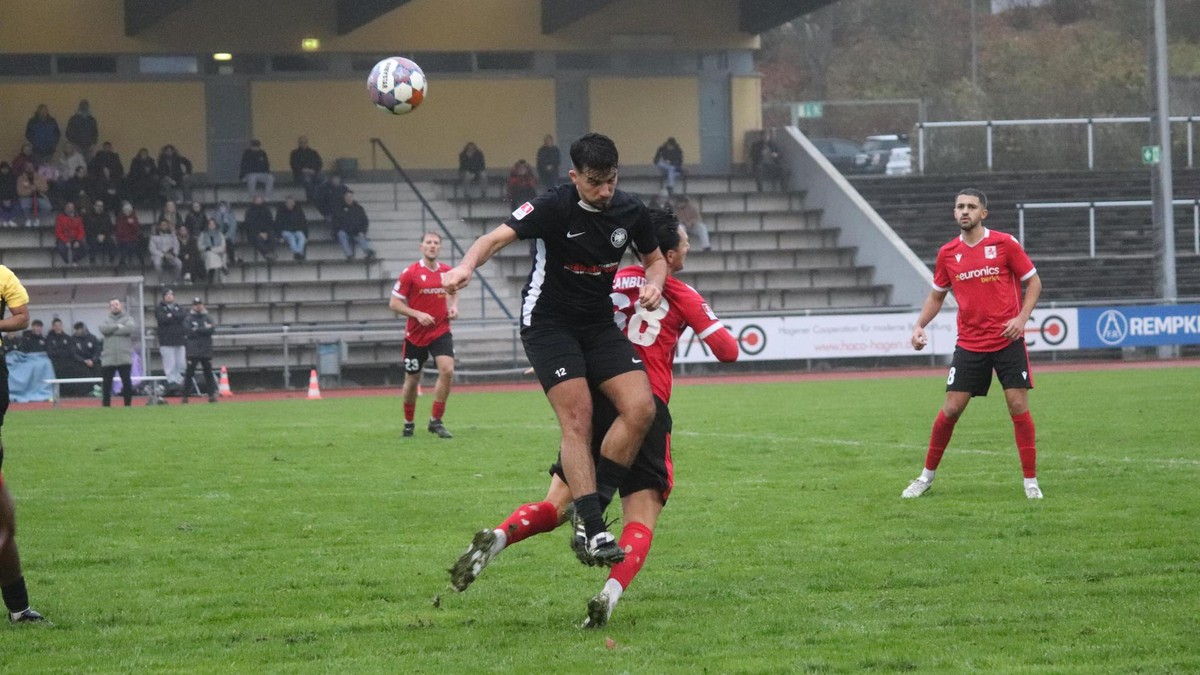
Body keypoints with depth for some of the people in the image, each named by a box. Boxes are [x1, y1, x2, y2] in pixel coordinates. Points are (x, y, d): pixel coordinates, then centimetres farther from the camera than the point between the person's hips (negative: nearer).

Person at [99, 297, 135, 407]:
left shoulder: (128, 319, 9)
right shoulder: (106, 321, 16)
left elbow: (129, 328, -13)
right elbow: (103, 329, -7)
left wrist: (112, 330, -7)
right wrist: (118, 327, -9)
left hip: (124, 358, -2)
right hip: (108, 358, 2)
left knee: (127, 382, -4)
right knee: (106, 384, 2)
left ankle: (128, 405, 3)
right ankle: (106, 405, 10)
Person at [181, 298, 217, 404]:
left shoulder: (207, 318, 11)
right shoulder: (188, 319, 3)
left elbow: (210, 330, -5)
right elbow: (189, 332, -11)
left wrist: (197, 330, -10)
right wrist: (204, 329, -9)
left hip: (206, 350, 2)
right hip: (193, 350, -2)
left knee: (208, 373, 2)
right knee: (189, 374, -4)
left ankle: (211, 395, 6)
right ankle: (185, 396, -2)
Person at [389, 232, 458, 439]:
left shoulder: (447, 272, 3)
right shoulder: (410, 273, -9)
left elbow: (453, 294, 22)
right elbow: (394, 303, -8)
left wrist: (453, 307, 0)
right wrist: (417, 314, -20)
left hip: (441, 332, 2)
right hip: (415, 334, -2)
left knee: (447, 370, -19)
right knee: (412, 380, 8)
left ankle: (435, 421, -7)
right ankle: (408, 423, 30)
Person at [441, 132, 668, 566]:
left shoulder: (631, 211, -1)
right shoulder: (555, 207, -18)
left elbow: (655, 258, 17)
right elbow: (498, 237, -29)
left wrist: (653, 284, -7)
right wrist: (466, 266, -49)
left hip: (599, 324, 5)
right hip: (549, 323, -5)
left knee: (641, 408, -13)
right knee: (578, 422, -18)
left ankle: (590, 510, -3)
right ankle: (592, 530, -19)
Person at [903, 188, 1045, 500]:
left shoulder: (1005, 244, -5)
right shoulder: (947, 253, 4)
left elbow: (1033, 281, 1)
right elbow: (937, 296, 16)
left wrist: (1022, 317, -12)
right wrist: (920, 325, 1)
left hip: (1007, 341, -2)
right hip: (969, 344, 2)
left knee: (1018, 405, -5)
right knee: (951, 408, 1)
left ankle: (1031, 481, 5)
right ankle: (927, 476, 16)